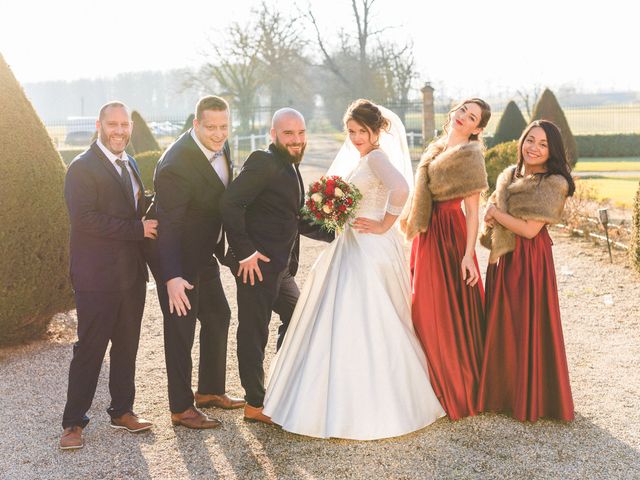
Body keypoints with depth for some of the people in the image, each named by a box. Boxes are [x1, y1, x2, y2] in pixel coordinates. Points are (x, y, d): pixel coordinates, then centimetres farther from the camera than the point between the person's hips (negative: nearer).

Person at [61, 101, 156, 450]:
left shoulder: (130, 165, 15)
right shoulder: (83, 168, -11)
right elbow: (85, 219, -21)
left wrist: (147, 225, 0)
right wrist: (138, 228, -19)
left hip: (132, 274, 7)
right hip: (97, 278, -7)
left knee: (127, 346, 15)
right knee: (89, 350, 0)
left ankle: (122, 410, 29)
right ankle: (73, 422, 12)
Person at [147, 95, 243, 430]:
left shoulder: (220, 146, -3)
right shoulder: (176, 165, -30)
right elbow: (168, 224, -31)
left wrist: (223, 247, 16)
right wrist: (172, 278, -37)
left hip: (203, 252, 9)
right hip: (176, 258, -9)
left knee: (218, 317, 18)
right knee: (181, 328, 0)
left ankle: (210, 391, 34)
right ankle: (181, 409, 15)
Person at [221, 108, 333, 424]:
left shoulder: (290, 169, 17)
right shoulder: (263, 162, -13)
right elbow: (230, 203, -23)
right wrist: (245, 252, -23)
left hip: (280, 266, 10)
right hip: (256, 264, -10)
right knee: (254, 332, 1)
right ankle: (255, 405, 13)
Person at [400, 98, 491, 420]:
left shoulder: (469, 154, -11)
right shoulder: (438, 148, 13)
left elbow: (473, 211, -15)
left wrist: (468, 254, -20)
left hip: (449, 236, -8)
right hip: (427, 236, 8)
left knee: (450, 311, -1)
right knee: (426, 309, 14)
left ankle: (459, 391, 14)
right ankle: (437, 382, 30)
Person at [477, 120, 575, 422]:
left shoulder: (554, 184, -11)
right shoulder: (508, 176, 10)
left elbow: (530, 229, -17)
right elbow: (491, 212, 17)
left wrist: (496, 214, -8)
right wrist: (489, 218, -6)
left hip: (529, 261, -7)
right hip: (502, 259, 7)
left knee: (528, 326, 1)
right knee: (500, 326, 12)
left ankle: (532, 399, 15)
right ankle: (504, 392, 26)